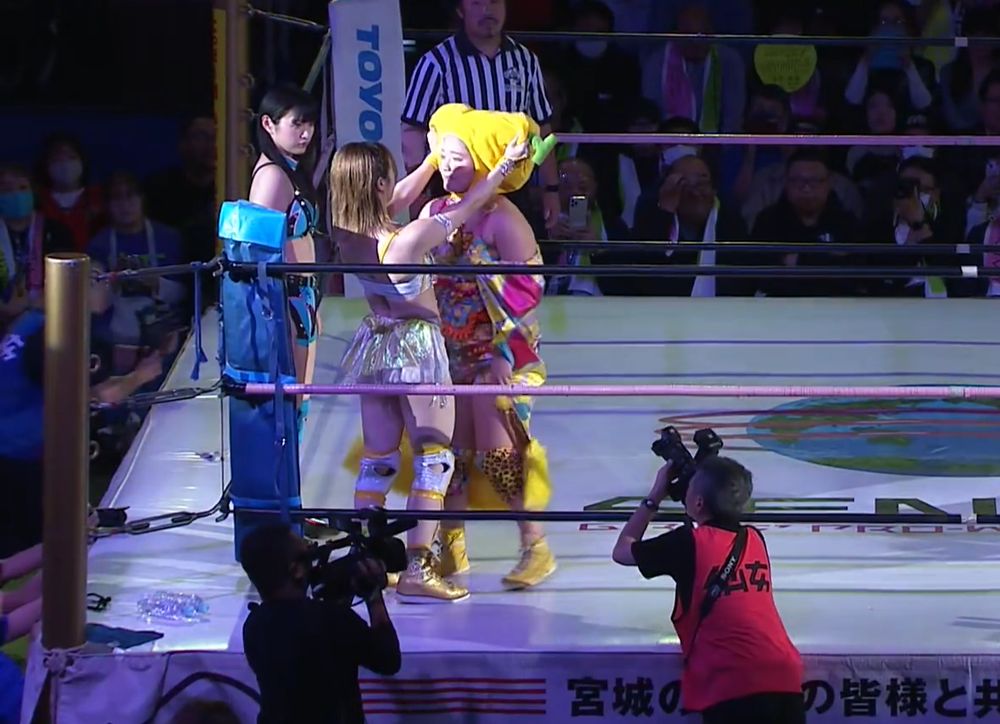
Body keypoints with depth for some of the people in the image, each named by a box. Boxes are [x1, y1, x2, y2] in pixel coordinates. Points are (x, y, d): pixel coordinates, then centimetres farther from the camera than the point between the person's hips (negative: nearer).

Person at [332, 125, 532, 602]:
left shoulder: (347, 234, -8)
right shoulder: (406, 239, -26)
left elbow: (403, 196, 10)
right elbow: (466, 208, -13)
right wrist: (506, 164, 0)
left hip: (375, 344, 7)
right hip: (416, 347, -7)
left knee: (378, 460, 14)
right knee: (434, 459, 1)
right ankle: (417, 570, -5)